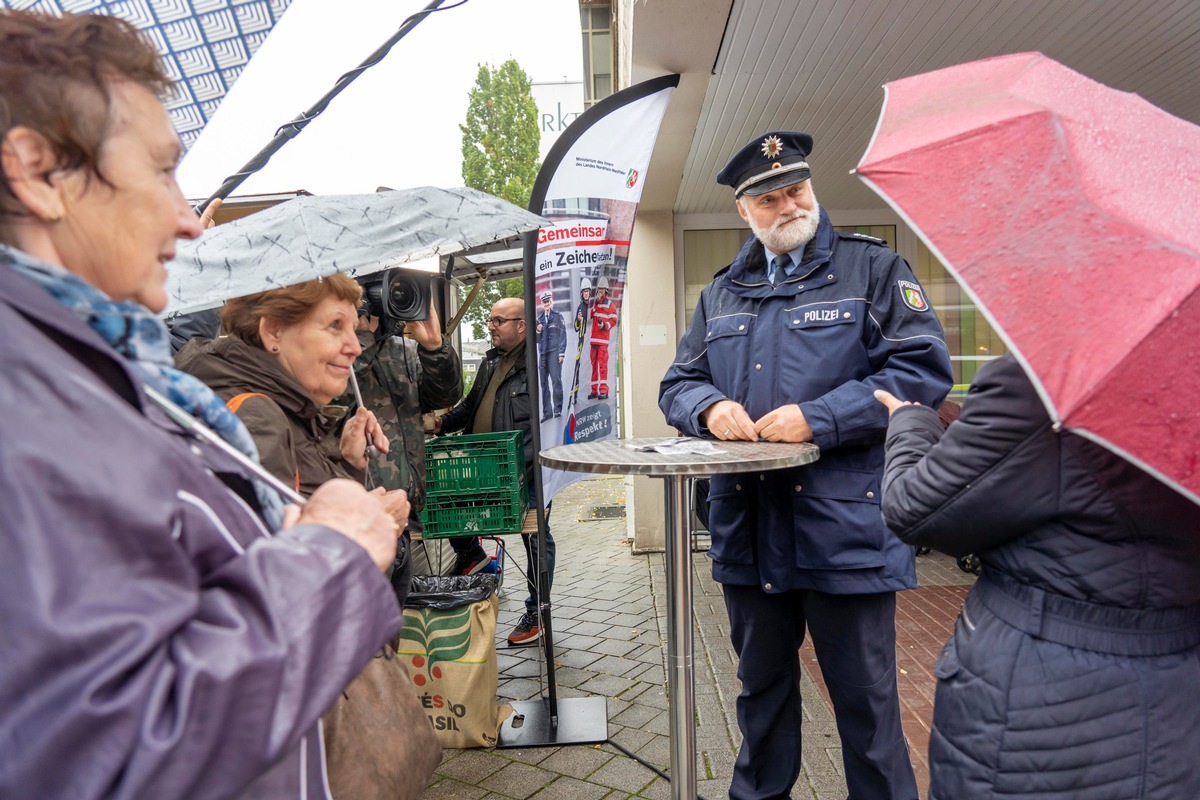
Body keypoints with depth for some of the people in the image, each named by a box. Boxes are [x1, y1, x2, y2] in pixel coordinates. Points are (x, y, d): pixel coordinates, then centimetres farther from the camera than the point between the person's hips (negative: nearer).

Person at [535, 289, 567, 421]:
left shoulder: (558, 316, 6)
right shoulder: (539, 319, 18)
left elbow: (563, 334, 0)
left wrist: (561, 353, -9)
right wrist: (538, 331, -2)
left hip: (554, 352, -5)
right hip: (542, 353, 5)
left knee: (556, 379, -12)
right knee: (544, 383, 2)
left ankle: (557, 409, -9)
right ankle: (546, 411, 5)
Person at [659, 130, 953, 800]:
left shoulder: (873, 268, 0)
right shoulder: (723, 294, 14)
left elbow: (925, 369, -10)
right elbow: (678, 385, 16)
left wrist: (818, 419, -18)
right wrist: (709, 408, -7)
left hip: (848, 528, -4)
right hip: (748, 531, 5)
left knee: (866, 700, 9)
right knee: (762, 687, 22)